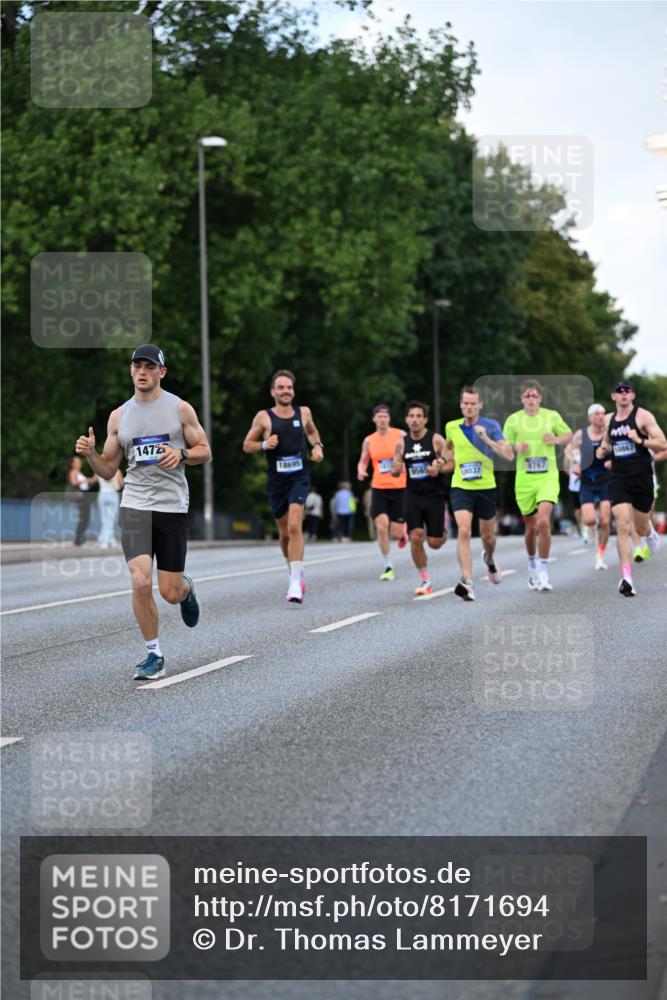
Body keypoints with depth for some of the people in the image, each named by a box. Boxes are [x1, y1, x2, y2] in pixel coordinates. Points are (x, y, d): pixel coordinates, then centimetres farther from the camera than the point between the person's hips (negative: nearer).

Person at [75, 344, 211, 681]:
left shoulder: (180, 409, 2)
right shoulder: (119, 416, 8)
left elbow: (205, 451, 6)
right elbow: (108, 470, 12)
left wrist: (181, 454, -14)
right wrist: (90, 454, -8)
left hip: (172, 506, -1)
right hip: (134, 505, 1)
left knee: (170, 593, 0)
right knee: (141, 582, -15)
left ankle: (186, 588, 40)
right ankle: (154, 655, 2)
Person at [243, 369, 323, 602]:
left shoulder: (303, 413, 6)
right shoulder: (263, 417, 0)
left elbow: (312, 431, 27)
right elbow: (247, 445, 5)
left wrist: (317, 446, 8)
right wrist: (264, 445, -13)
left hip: (300, 478, -1)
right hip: (276, 480, 1)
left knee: (294, 526, -19)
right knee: (284, 532, 11)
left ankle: (296, 583, -24)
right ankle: (295, 573, 36)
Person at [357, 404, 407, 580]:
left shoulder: (400, 435, -1)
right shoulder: (369, 441, 6)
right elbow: (362, 461, 15)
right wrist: (361, 471, -7)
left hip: (400, 488, -1)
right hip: (379, 488, 1)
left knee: (396, 533, -1)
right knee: (381, 527, -15)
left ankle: (403, 533, 40)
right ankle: (388, 567, -2)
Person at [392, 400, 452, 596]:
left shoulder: (436, 440, -6)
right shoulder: (402, 443, 4)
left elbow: (452, 463, -3)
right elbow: (395, 471, 11)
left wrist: (439, 469, -23)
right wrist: (396, 469, -12)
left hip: (435, 495, -2)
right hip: (413, 496, 2)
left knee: (434, 542, 0)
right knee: (415, 537, -12)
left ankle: (443, 531, 39)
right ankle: (425, 580, 2)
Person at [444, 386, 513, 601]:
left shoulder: (491, 426, -6)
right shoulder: (451, 427, 2)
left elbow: (509, 455, -17)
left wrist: (486, 438, -25)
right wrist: (449, 460, 10)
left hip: (486, 487, 0)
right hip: (460, 487, 0)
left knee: (488, 536, 13)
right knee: (463, 531, -20)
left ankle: (489, 560, 49)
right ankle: (467, 581, -24)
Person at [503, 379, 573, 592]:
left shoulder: (552, 416, 4)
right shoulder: (513, 420, 4)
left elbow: (569, 435, 16)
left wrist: (557, 439, -5)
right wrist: (517, 448, -13)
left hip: (547, 477, -1)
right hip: (524, 479, 1)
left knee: (543, 522, -20)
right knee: (531, 527, 7)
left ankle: (543, 571, -11)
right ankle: (532, 563, 35)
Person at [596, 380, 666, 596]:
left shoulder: (643, 416, -4)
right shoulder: (608, 420, 10)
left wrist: (640, 440, -23)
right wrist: (603, 450, 4)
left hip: (642, 478, -2)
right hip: (618, 479, 2)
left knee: (641, 528, 10)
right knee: (622, 526, -14)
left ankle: (649, 531, 50)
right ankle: (626, 577, -17)